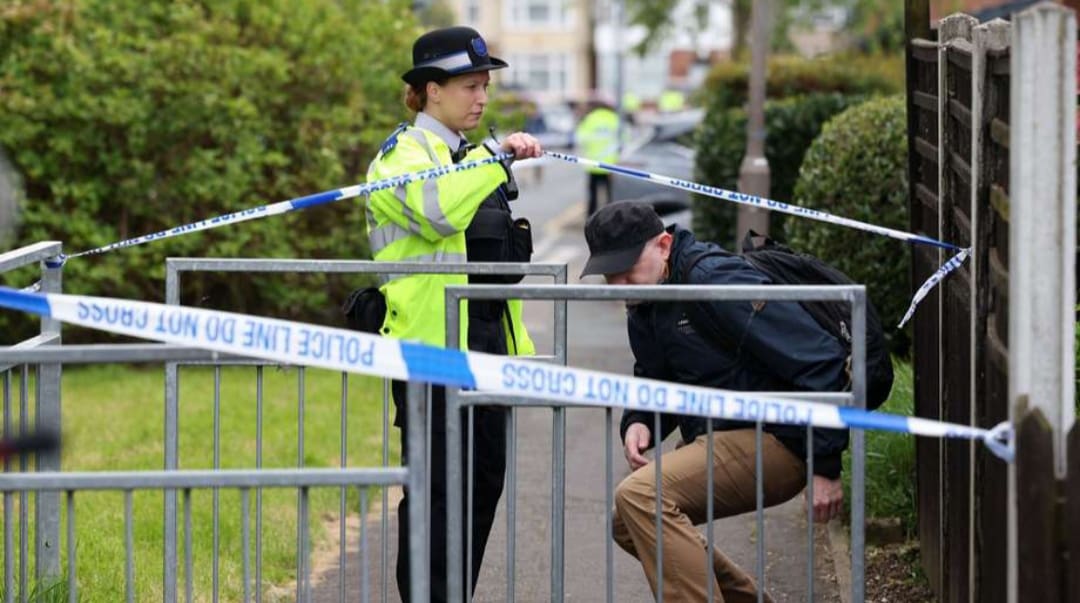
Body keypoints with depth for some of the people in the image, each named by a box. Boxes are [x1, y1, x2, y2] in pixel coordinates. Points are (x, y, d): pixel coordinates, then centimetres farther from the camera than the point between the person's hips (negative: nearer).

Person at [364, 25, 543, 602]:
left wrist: (516, 342, 20)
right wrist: (498, 156, -28)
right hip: (433, 343, -8)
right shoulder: (402, 153, -6)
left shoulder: (474, 156, 20)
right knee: (439, 486, -8)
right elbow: (440, 210, -29)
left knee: (484, 481, 8)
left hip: (486, 340, 8)